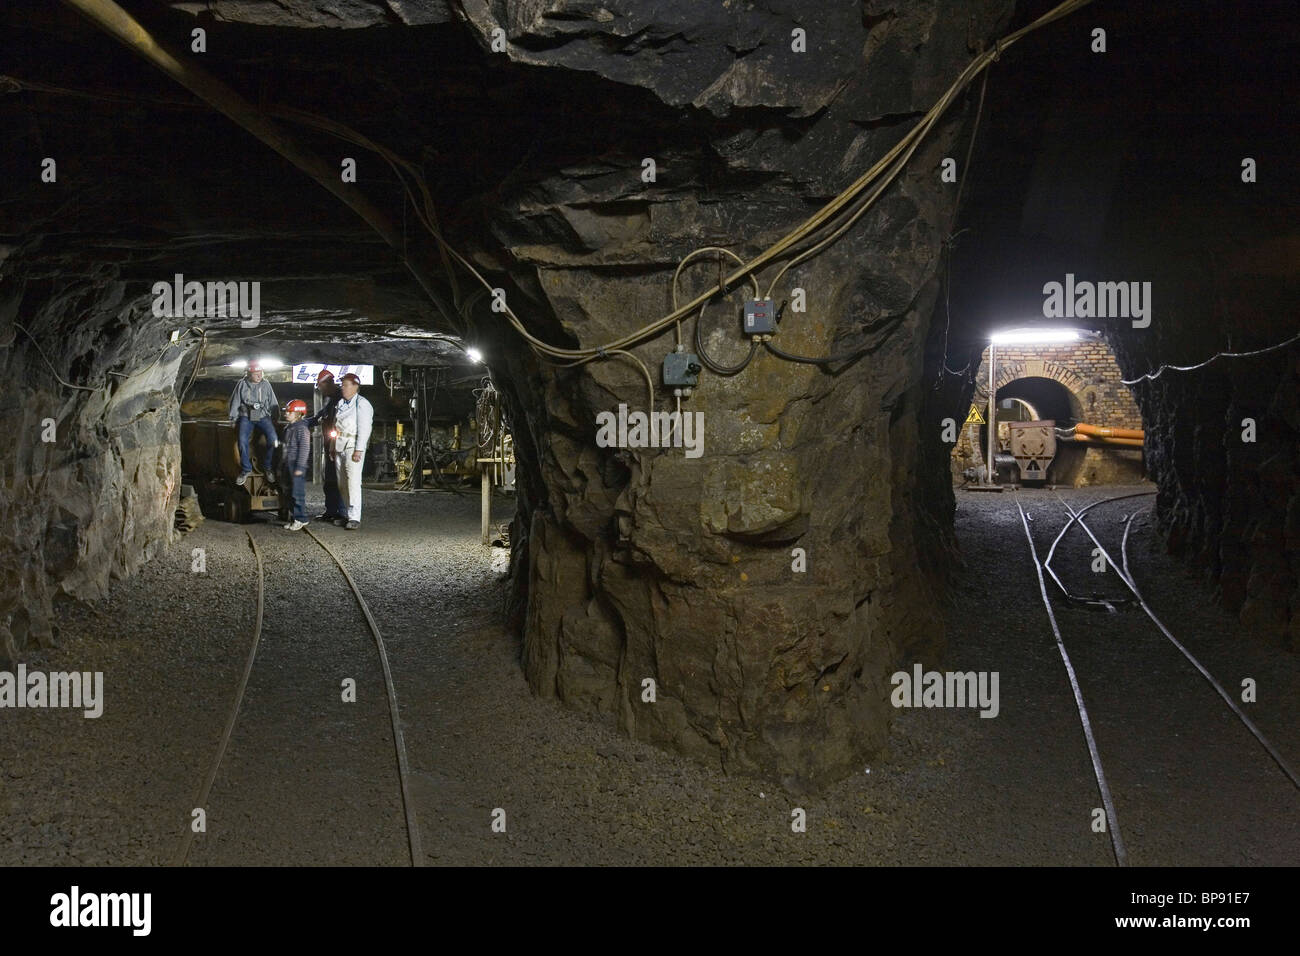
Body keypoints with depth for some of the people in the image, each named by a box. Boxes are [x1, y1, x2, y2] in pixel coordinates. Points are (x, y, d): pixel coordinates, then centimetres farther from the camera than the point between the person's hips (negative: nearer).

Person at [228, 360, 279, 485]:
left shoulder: (266, 384, 3)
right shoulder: (242, 384, 1)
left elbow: (273, 403, 10)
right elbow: (235, 402, 8)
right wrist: (234, 418, 5)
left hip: (262, 416, 0)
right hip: (246, 416, 0)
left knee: (273, 438, -23)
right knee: (242, 440, -22)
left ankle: (267, 467, -6)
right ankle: (246, 469, -6)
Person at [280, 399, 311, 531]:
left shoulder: (301, 428, -12)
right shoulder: (288, 428, 16)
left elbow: (304, 449, -17)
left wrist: (300, 467, -21)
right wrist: (281, 464, 23)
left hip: (297, 466, -9)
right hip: (288, 465, 9)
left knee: (298, 493, -9)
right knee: (291, 494, 12)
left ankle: (301, 519, -5)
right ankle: (293, 519, 18)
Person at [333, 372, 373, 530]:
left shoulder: (362, 404, -6)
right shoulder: (340, 404, 18)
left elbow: (364, 429, -13)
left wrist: (358, 450, -19)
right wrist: (333, 448, 17)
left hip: (353, 446, -8)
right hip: (339, 447, 8)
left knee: (353, 481, -13)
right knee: (342, 484, 8)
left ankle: (355, 518, -14)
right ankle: (348, 515, 15)